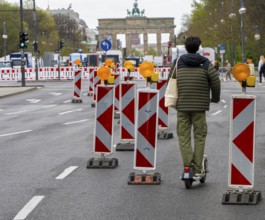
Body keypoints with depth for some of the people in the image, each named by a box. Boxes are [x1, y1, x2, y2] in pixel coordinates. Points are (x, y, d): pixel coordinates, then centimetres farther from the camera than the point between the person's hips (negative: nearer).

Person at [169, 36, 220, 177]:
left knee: (183, 135, 5)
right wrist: (215, 98, 15)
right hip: (200, 107, -1)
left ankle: (188, 164, -10)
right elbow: (215, 82, -3)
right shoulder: (205, 64, -1)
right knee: (199, 136, 8)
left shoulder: (177, 63, 4)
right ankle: (197, 168, 5)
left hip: (181, 106, 1)